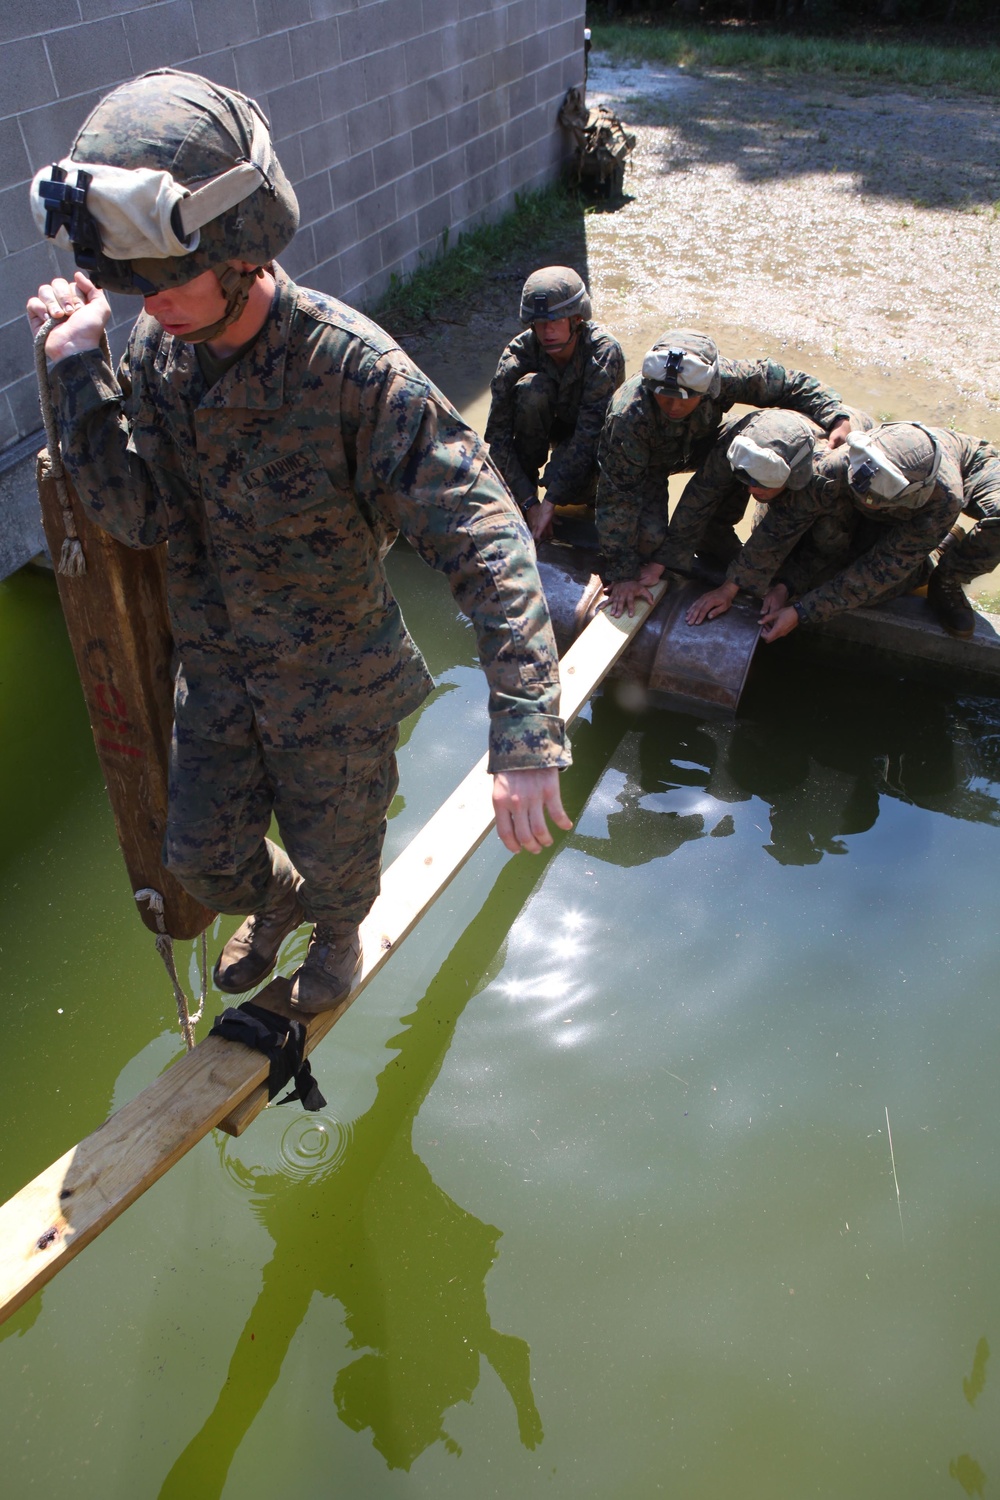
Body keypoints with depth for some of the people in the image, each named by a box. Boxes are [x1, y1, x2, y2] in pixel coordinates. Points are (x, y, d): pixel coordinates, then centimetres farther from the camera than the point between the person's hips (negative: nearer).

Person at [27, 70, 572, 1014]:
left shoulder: (353, 367, -30)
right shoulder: (155, 350, -10)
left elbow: (482, 541, -35)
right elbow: (138, 515, -13)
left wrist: (525, 732, -44)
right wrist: (80, 366, -24)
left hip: (338, 678, -4)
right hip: (216, 664, 5)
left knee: (334, 854, 19)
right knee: (203, 854, 20)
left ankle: (338, 932, 56)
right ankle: (274, 903, 57)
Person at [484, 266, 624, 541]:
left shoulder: (604, 352, -31)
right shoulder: (520, 351, -25)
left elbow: (589, 433, -37)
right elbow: (498, 434, -26)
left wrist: (550, 502, -41)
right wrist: (529, 501, -33)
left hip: (597, 432, -3)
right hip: (551, 423, 3)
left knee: (573, 489, -37)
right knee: (531, 388, -32)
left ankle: (589, 483, 1)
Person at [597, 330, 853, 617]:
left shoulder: (722, 378, -34)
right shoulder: (629, 416, -42)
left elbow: (783, 381, -17)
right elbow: (617, 497, -36)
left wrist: (837, 416, -30)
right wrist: (622, 574, -34)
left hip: (698, 445, 4)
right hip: (642, 465, -4)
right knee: (649, 534, -30)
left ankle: (715, 536, 2)